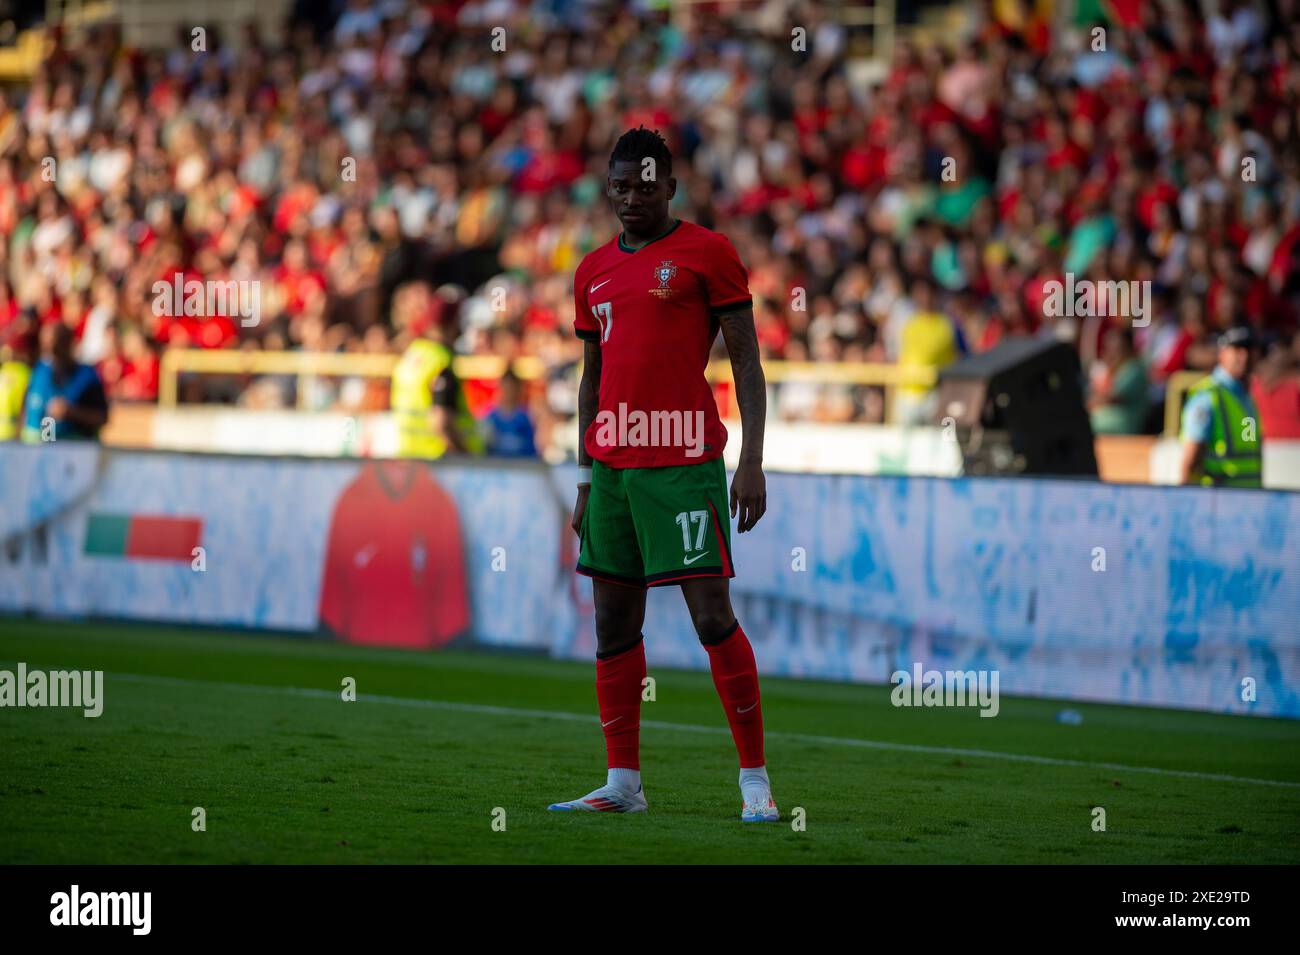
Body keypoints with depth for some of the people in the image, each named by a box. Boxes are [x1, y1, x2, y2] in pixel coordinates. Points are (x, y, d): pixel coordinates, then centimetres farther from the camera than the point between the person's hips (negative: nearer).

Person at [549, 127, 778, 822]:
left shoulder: (706, 252, -1)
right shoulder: (594, 271, 16)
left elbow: (746, 362, -3)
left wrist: (752, 463, -12)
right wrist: (586, 478, 17)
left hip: (685, 464, -6)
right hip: (613, 465, 6)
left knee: (712, 615, -10)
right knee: (614, 625, 6)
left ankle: (755, 778, -4)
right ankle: (622, 784, 12)